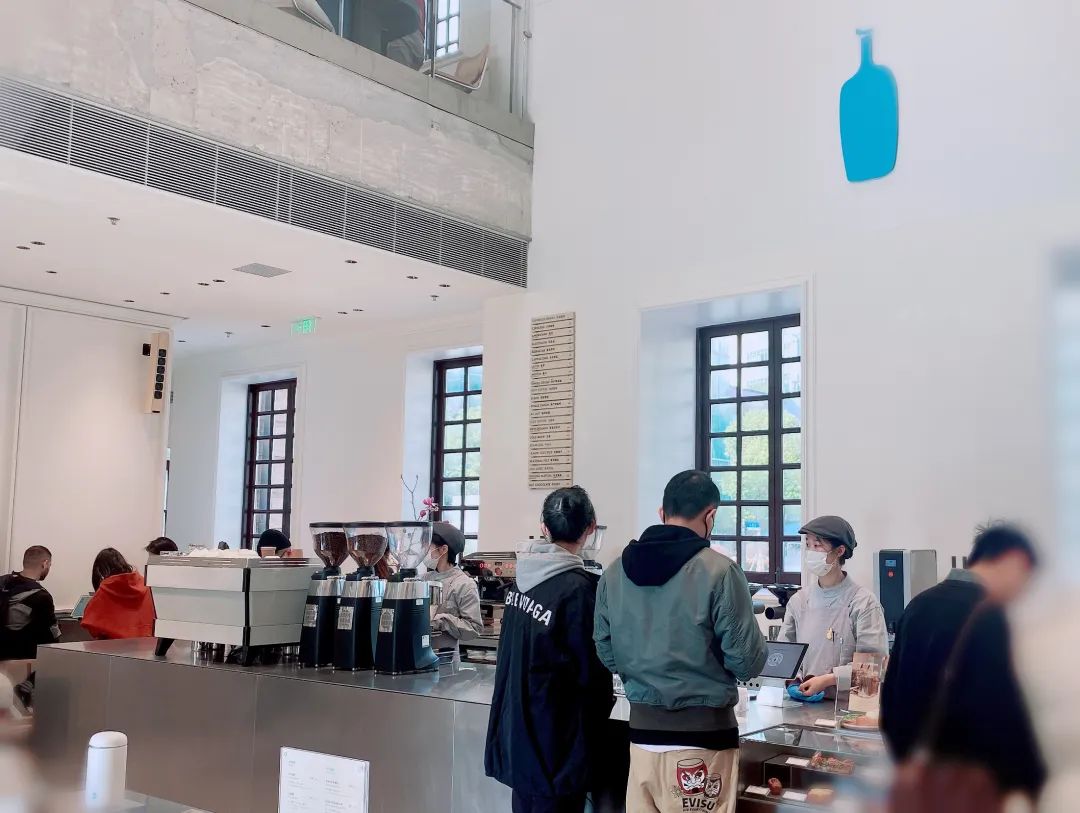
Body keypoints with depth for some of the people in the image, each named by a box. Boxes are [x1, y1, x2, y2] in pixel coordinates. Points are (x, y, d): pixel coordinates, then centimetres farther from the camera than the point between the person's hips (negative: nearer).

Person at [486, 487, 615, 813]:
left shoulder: (523, 578, 1)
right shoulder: (578, 588, -20)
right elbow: (590, 668, -15)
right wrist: (605, 701, 7)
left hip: (516, 732, 7)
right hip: (553, 743, -7)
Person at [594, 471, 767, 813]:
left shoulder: (615, 572, 0)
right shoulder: (718, 571, -14)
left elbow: (607, 656, 7)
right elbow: (748, 663, -10)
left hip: (642, 727, 4)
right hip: (702, 731, -4)